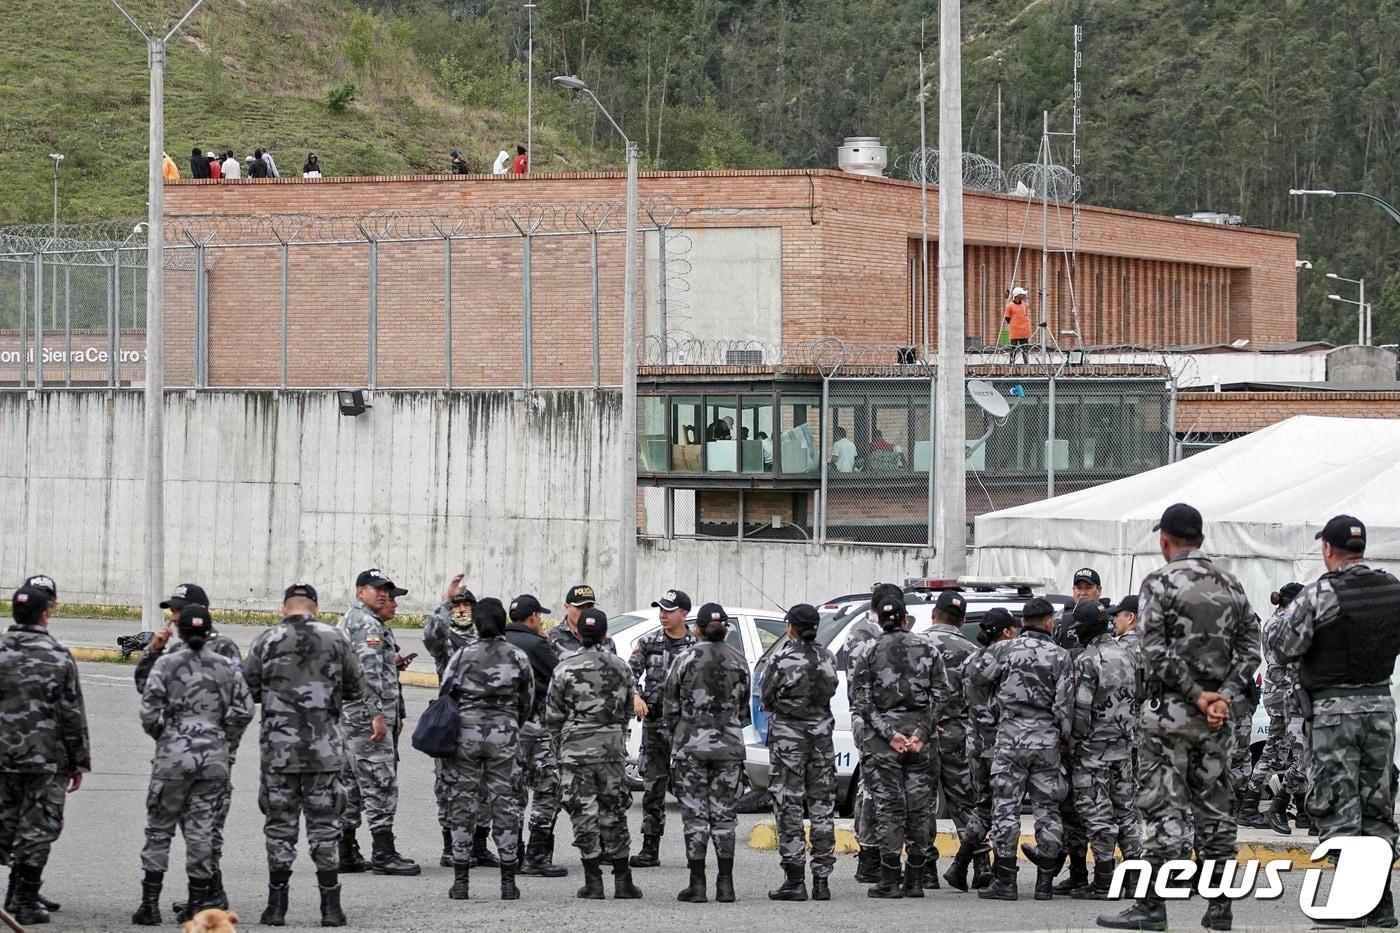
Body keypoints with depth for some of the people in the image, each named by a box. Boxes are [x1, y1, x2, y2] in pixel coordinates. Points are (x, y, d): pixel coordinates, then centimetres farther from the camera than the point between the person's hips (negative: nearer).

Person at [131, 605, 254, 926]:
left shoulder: (166, 664, -5)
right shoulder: (227, 667, 4)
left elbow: (148, 712, -8)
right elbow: (243, 711, 0)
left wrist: (162, 736, 10)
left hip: (174, 755, -2)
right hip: (215, 756, 2)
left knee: (159, 829, 7)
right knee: (201, 830, 8)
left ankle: (150, 903, 4)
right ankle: (197, 905, 9)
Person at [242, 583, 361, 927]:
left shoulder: (266, 642, -2)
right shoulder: (335, 640, 1)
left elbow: (248, 690, 2)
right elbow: (355, 688, 9)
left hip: (278, 747, -1)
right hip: (324, 749, 1)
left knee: (280, 825, 6)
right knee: (324, 825, 6)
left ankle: (277, 907, 7)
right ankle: (331, 908, 4)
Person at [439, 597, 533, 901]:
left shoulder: (462, 656, -3)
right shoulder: (518, 657, 1)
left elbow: (445, 695, 1)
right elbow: (527, 703, 7)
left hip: (465, 731, -1)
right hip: (504, 736, 1)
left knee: (463, 805, 4)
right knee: (505, 805, 5)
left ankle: (461, 881, 3)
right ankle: (508, 882, 5)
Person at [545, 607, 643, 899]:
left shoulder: (565, 670, -7)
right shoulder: (620, 667, 3)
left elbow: (552, 716, -2)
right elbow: (628, 709, 12)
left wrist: (562, 741, 15)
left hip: (576, 751, -3)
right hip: (613, 749, 3)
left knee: (584, 814, 1)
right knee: (614, 813, 10)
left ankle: (593, 882, 0)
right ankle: (622, 881, 10)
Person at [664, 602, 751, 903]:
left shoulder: (686, 660, -5)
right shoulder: (739, 663, 3)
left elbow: (670, 708, -1)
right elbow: (743, 710, 8)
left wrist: (678, 734, 15)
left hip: (691, 745, -2)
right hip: (730, 744, 2)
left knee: (695, 814, 1)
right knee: (724, 814, 8)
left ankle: (697, 884, -2)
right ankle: (725, 884, 6)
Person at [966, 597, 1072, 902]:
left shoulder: (1004, 650, -1)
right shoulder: (1060, 656, 0)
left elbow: (975, 679, -5)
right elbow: (1064, 703, -5)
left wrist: (982, 705, 16)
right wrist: (1066, 737, 8)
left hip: (1011, 739, -1)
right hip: (1047, 742, 1)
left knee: (1006, 808, 1)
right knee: (1047, 809, 8)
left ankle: (1004, 881, -3)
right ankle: (1045, 882, 10)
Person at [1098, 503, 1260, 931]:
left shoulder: (1160, 583, -8)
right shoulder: (1230, 587, 11)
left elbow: (1157, 652, -16)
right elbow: (1249, 650, 6)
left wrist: (1196, 694, -11)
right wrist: (1225, 696, -3)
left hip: (1169, 711, -5)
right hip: (1215, 718, 5)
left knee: (1164, 807, -5)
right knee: (1214, 807, 9)